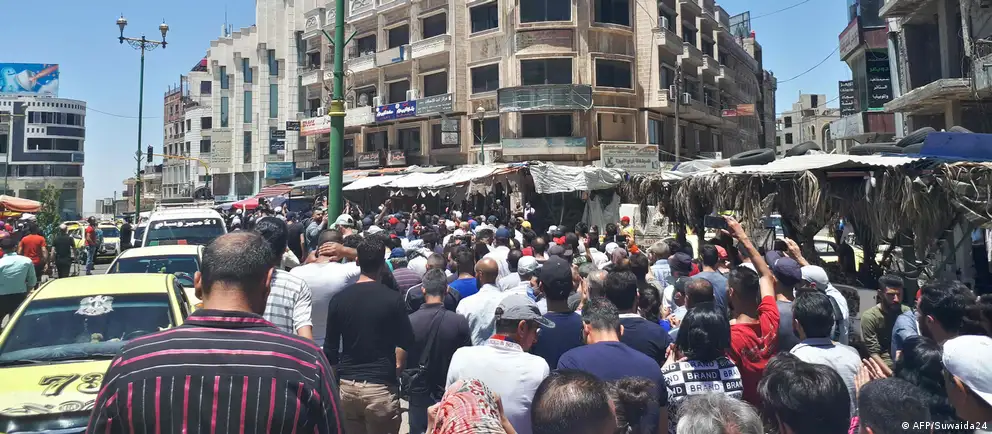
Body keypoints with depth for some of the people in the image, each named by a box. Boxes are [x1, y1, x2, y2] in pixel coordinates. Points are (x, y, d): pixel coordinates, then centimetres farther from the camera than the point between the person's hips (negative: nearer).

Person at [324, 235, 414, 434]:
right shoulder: (393, 299, -9)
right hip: (380, 386, -3)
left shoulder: (339, 298, 0)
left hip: (346, 385, 4)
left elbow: (330, 347, 6)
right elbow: (405, 343, -3)